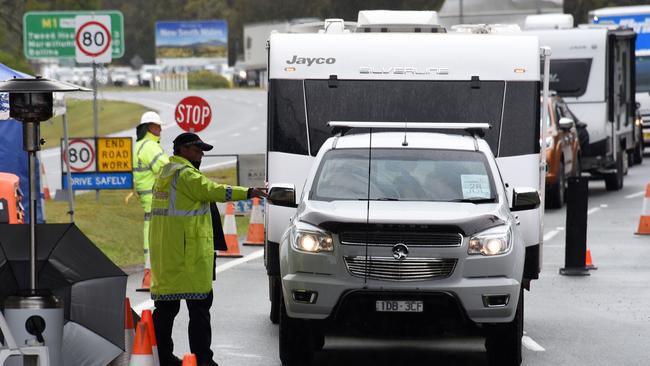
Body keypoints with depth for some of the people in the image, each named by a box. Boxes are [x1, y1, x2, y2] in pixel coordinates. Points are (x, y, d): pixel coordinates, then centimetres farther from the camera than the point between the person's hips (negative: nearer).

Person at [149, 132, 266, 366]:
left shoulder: (166, 173, 19)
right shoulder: (185, 174, -12)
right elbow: (211, 190, -22)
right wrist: (248, 193, -27)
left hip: (164, 254, 10)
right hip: (187, 252, -9)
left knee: (166, 306, 10)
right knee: (199, 305, -5)